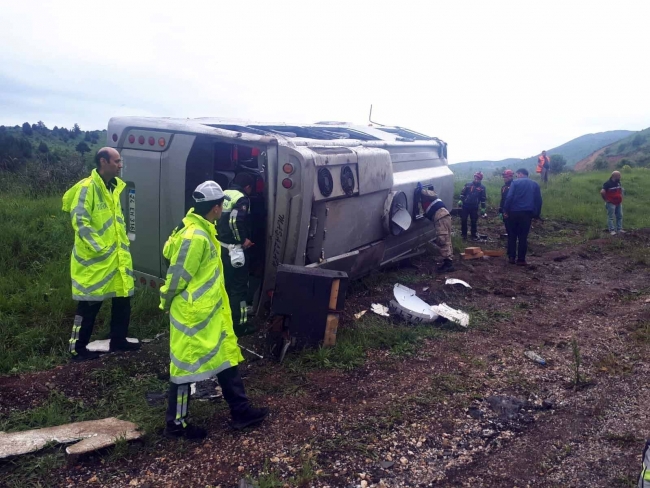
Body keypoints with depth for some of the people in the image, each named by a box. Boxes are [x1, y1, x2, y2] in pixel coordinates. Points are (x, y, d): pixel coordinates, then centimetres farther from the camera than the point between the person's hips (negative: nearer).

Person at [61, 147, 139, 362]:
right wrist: (98, 247, -21)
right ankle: (77, 348, 16)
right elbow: (80, 221, -20)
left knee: (122, 300, 14)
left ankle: (118, 340, 28)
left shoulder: (115, 187, 11)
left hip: (117, 256, 8)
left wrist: (122, 244, 15)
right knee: (89, 305, 1)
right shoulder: (87, 188, -15)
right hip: (94, 259, -8)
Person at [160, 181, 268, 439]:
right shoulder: (195, 237, -25)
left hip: (211, 311, 10)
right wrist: (167, 303, -5)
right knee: (186, 365, 4)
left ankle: (241, 411, 28)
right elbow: (177, 277, -20)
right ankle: (176, 424, 22)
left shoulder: (202, 231, 7)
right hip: (193, 314, -10)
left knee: (226, 356, 16)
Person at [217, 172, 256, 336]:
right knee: (238, 287, 0)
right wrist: (243, 240, -15)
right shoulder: (242, 198, -13)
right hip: (235, 249, -8)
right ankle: (238, 326, 6)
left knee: (224, 285, 20)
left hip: (220, 246, 8)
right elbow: (235, 221, -27)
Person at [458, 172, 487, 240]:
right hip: (465, 205, 0)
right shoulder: (468, 185, 3)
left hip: (474, 207, 0)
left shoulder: (482, 188, 2)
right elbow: (462, 193, 5)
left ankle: (474, 235, 17)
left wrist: (483, 208, 3)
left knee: (474, 221, 6)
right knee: (463, 220, 2)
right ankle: (464, 234, 16)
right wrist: (461, 200, -7)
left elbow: (483, 199, 5)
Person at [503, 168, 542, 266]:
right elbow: (538, 200, 10)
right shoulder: (535, 184, 12)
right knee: (523, 237, 4)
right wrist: (536, 214, 15)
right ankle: (521, 259, 2)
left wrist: (505, 210, -5)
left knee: (512, 235, 9)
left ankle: (512, 257, 8)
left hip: (514, 212, -2)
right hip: (527, 213, 2)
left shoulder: (515, 182, 2)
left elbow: (509, 197, -8)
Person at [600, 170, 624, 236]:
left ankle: (619, 229, 18)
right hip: (611, 203, -8)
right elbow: (602, 192, -23)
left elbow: (621, 190, 27)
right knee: (611, 217, -3)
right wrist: (606, 199, -15)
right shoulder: (608, 183, -15)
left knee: (620, 216, 10)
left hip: (619, 203, 8)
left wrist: (621, 198, 17)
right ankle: (612, 230, -1)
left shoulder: (618, 183, 9)